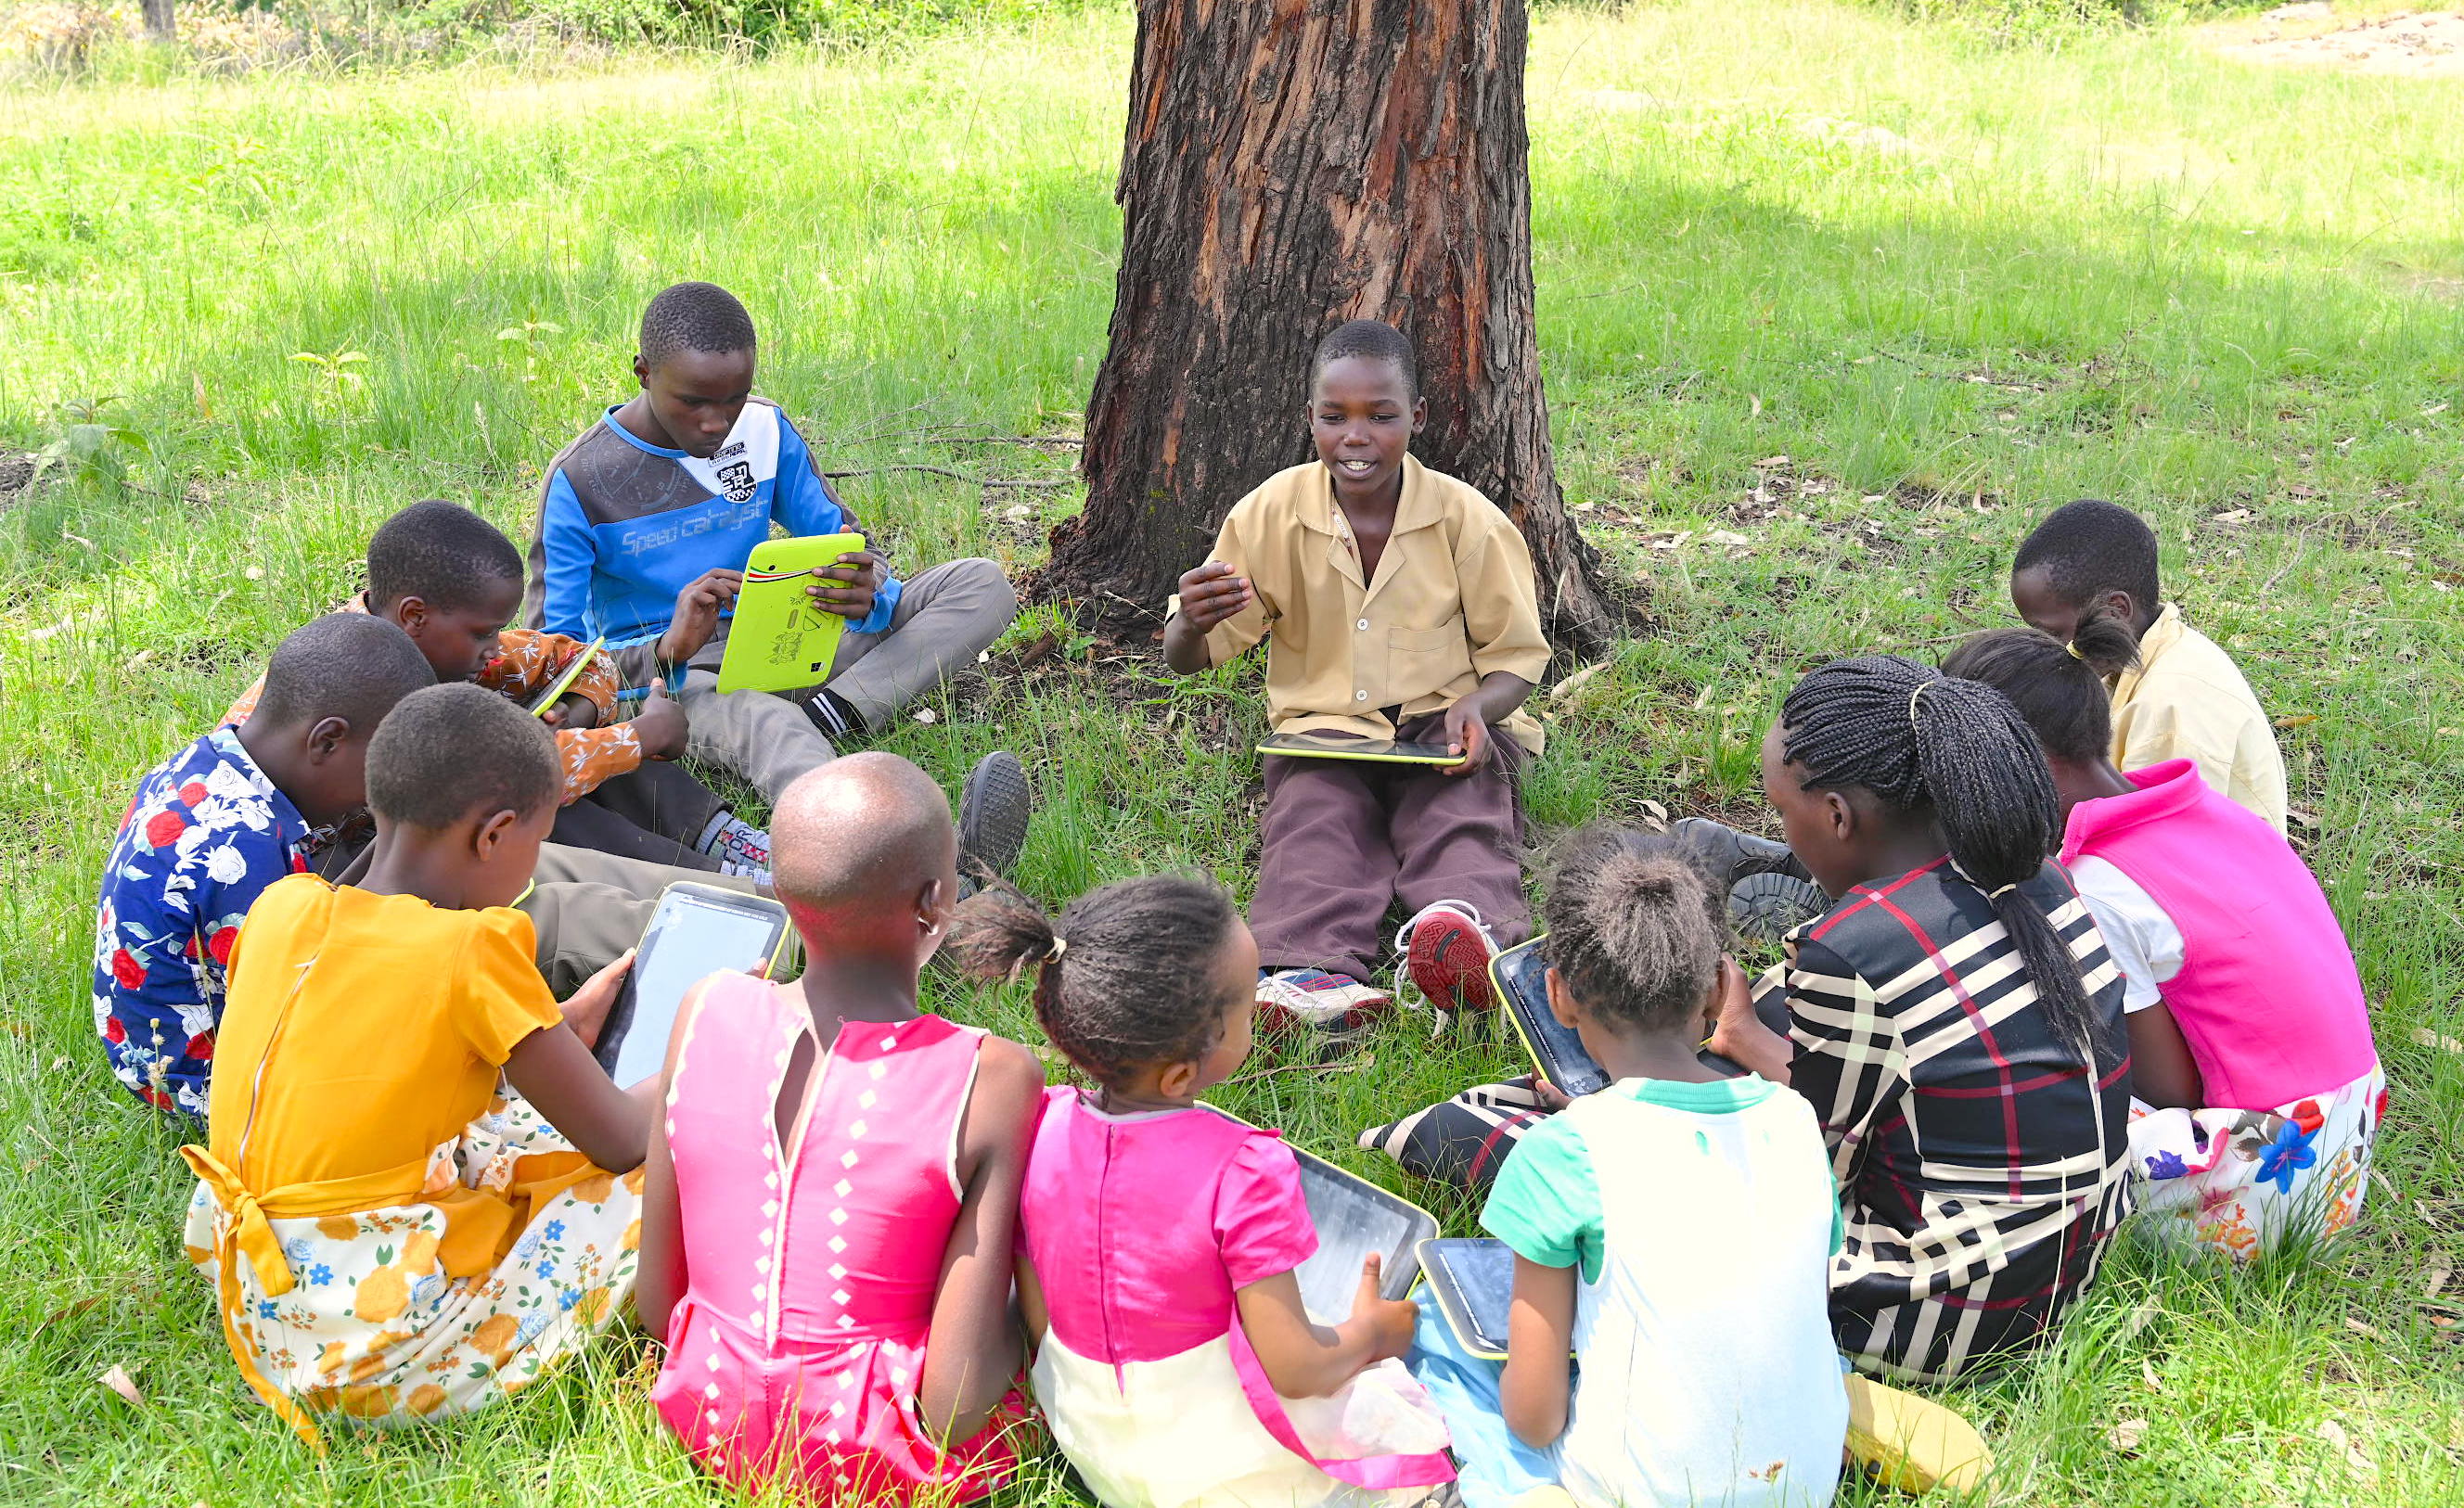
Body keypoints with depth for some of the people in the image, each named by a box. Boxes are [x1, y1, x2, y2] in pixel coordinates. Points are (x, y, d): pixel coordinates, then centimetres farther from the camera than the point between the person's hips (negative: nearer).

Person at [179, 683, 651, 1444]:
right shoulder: (471, 950, -20)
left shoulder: (281, 907, -1)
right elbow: (622, 1141, -12)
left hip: (257, 1316, 7)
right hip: (381, 1345, -7)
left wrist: (557, 1028, 20)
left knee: (509, 1121, 24)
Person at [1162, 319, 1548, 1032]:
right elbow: (1186, 661, 1)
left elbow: (1514, 659, 4)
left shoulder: (1466, 518, -2)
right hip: (1324, 731, 1)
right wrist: (1192, 626, -26)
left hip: (1444, 730, 0)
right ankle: (1312, 969, -59)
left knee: (1460, 815, -34)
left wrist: (1477, 706, -22)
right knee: (1316, 824, -32)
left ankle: (1470, 928, -65)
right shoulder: (1273, 513, 0)